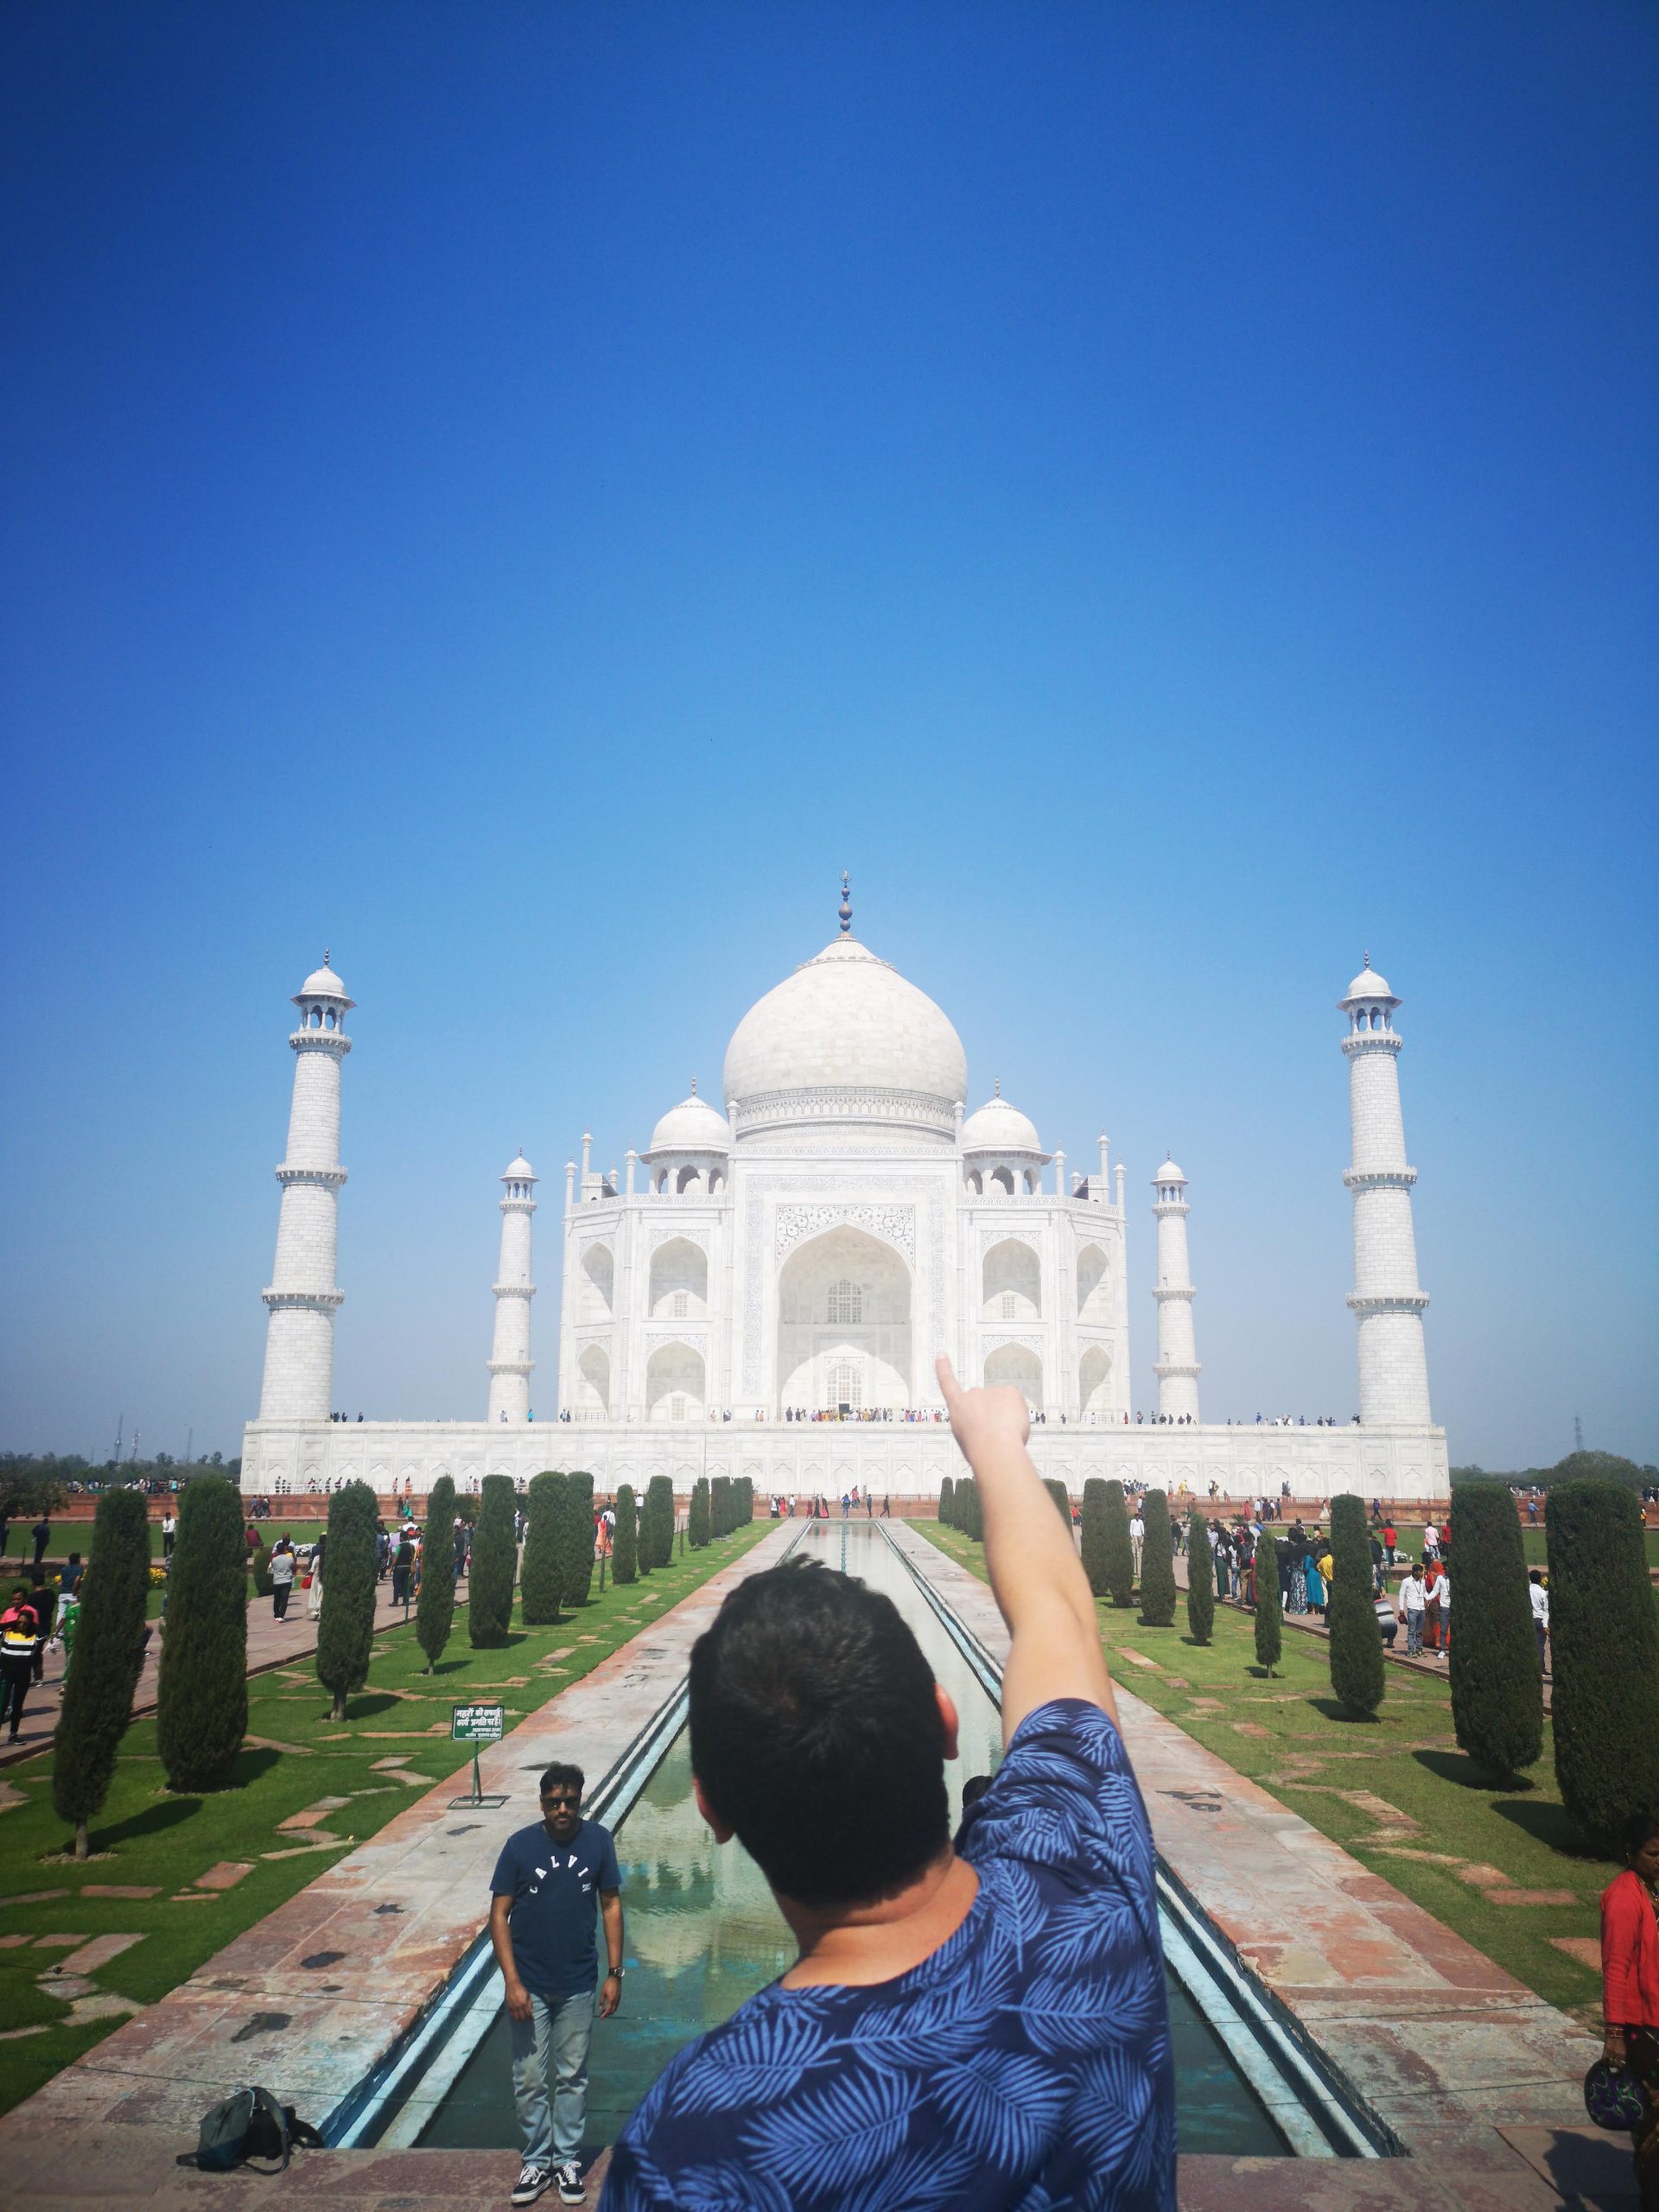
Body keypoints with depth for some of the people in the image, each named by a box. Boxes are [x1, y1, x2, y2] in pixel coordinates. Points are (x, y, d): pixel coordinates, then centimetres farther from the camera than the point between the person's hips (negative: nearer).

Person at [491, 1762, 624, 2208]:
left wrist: (615, 1973, -2)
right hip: (529, 1985, -1)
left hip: (578, 1985, 1)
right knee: (530, 2079, 11)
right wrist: (512, 1982, -14)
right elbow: (499, 1915, -9)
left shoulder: (598, 1841, -11)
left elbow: (610, 1905, -1)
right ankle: (536, 2160, 30)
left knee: (573, 2076, 14)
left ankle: (567, 2159, 32)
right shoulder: (520, 1846, -14)